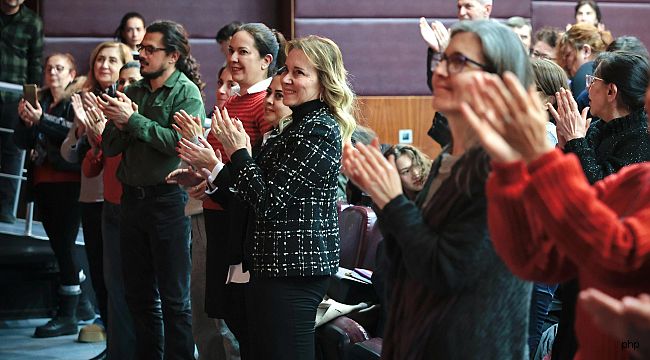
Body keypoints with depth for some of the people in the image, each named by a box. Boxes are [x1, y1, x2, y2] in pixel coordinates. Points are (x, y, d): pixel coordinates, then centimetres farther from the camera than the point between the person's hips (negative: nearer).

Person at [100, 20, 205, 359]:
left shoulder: (186, 92, -6)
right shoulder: (133, 92, 11)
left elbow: (181, 142, -21)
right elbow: (110, 147, 8)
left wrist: (133, 120, -18)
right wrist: (119, 124, -12)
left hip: (168, 199, -6)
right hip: (132, 197, 7)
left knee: (174, 298, 0)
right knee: (138, 294, 14)